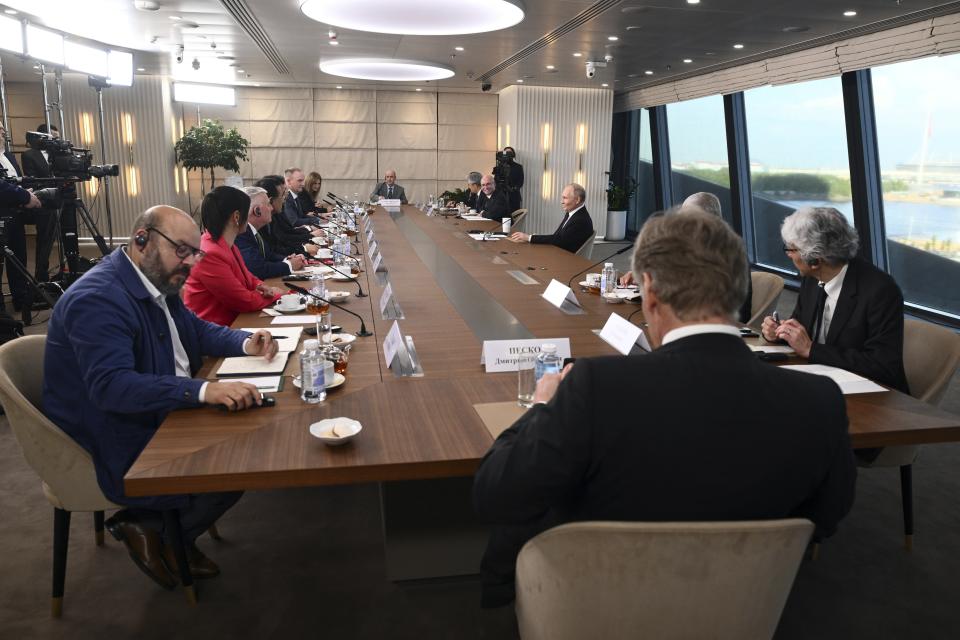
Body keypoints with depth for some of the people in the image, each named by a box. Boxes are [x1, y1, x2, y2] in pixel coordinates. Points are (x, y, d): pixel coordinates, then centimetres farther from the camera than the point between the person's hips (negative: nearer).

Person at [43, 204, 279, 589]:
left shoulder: (157, 282, 6)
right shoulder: (98, 298, -25)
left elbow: (198, 330, 18)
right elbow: (110, 385, -36)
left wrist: (246, 343, -4)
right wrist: (204, 391, -45)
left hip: (161, 419, 10)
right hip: (120, 451, -10)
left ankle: (170, 531, 14)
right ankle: (147, 528, 6)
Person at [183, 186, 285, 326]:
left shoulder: (227, 246, 7)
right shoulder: (210, 255, -21)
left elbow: (246, 275, 22)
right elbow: (246, 301, -18)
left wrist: (261, 287, 1)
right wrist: (275, 294, -3)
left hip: (233, 321, 8)